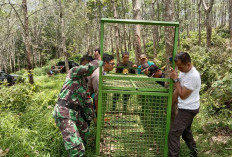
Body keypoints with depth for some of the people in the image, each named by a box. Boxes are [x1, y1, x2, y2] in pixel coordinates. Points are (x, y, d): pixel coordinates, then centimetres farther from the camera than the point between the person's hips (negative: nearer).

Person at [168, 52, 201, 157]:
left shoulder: (193, 76, -24)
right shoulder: (183, 72, 3)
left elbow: (182, 95, -22)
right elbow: (177, 90, 9)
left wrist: (175, 79, -19)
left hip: (188, 110, -10)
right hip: (185, 108, 10)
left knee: (173, 133, -11)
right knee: (186, 131, 24)